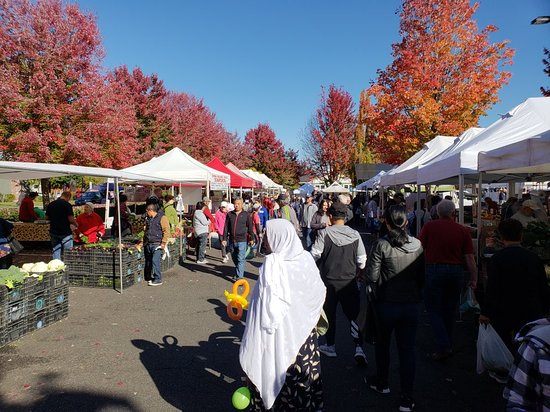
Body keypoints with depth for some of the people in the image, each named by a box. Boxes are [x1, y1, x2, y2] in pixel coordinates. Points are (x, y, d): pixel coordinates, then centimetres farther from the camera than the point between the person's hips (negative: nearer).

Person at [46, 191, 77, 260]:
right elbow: (71, 219, -17)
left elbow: (47, 217, 13)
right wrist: (75, 224, 1)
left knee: (55, 251, 11)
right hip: (65, 232, -5)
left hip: (53, 232, 6)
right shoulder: (67, 205, -14)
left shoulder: (50, 204, 5)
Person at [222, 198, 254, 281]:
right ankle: (238, 273, 35)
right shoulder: (229, 214, 6)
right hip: (232, 240, 3)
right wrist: (224, 239, 3)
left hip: (242, 240, -3)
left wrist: (251, 238, 11)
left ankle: (239, 277, -6)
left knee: (241, 259, -8)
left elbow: (250, 227, 7)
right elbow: (226, 227, 7)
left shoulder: (246, 214, 1)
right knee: (234, 259, 16)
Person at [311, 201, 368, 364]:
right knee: (353, 314, 11)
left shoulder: (324, 234, -14)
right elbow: (362, 260, -1)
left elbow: (314, 255, -14)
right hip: (349, 281, 1)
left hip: (328, 280, -1)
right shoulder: (355, 235, -6)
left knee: (329, 313, 16)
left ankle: (330, 346, 28)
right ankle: (359, 347, 0)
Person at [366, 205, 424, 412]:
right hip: (412, 304, 3)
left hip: (387, 303, -2)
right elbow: (422, 275, 5)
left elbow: (371, 276, -16)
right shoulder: (417, 245, -5)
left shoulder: (382, 245, -17)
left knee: (382, 344, 20)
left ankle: (382, 383, 37)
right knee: (407, 349, 10)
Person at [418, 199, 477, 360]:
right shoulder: (463, 230, 1)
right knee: (449, 310, 16)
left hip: (434, 270, -3)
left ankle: (443, 347, -5)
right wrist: (474, 279, 8)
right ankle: (447, 345, 26)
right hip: (455, 271, 3)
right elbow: (469, 257, 0)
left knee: (433, 309, 5)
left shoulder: (429, 226, -4)